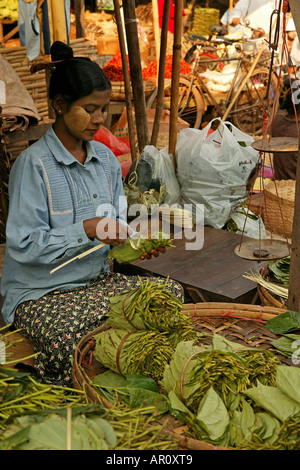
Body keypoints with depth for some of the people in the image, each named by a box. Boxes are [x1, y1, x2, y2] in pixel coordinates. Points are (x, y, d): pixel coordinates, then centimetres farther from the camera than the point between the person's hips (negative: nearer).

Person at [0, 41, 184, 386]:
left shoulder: (105, 158, 6)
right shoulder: (33, 163, -15)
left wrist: (119, 232, -11)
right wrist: (86, 230, -24)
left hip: (95, 279, 7)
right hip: (39, 293, -6)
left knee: (171, 292, -10)